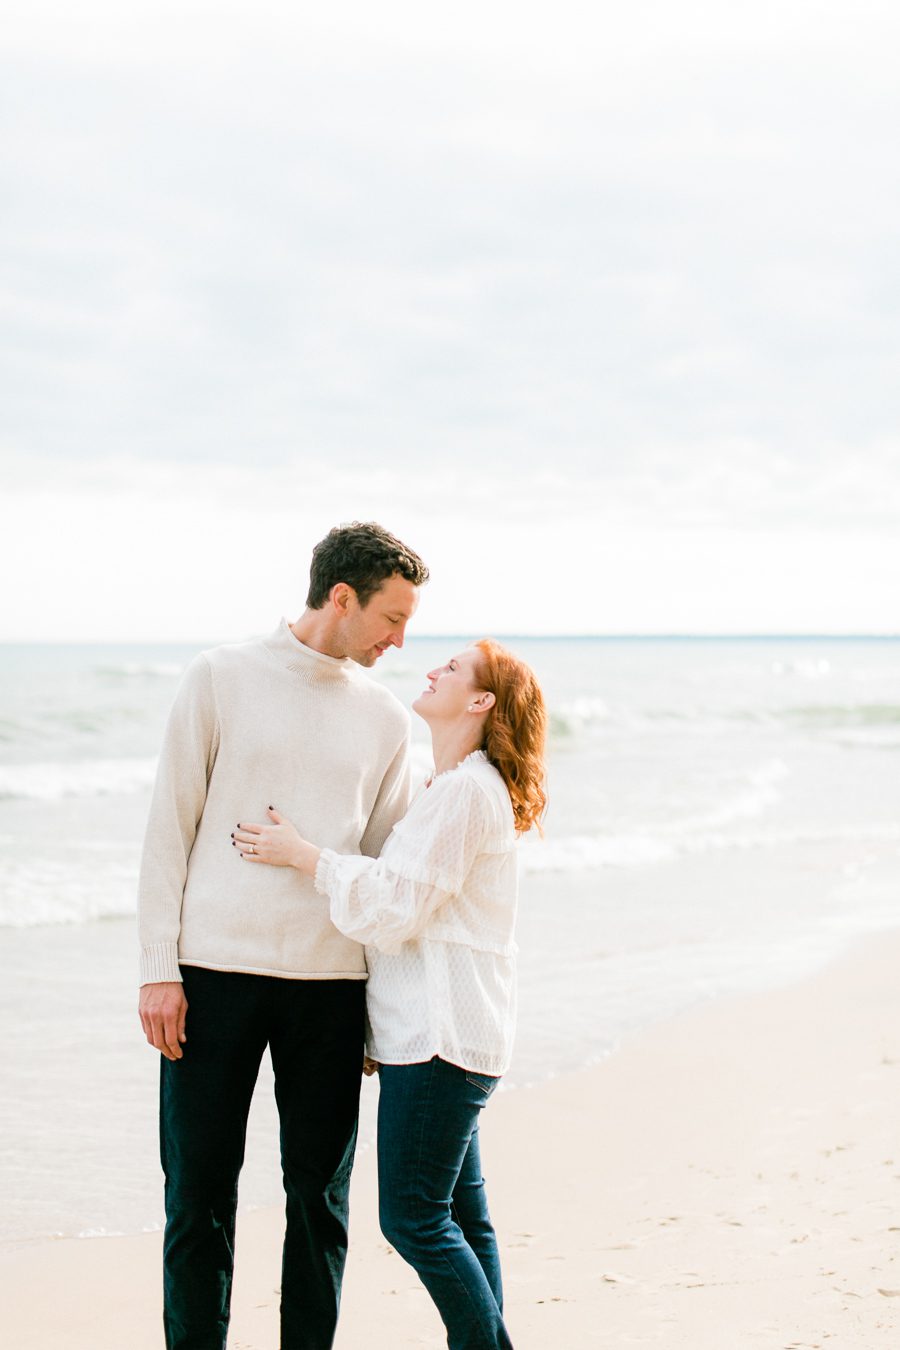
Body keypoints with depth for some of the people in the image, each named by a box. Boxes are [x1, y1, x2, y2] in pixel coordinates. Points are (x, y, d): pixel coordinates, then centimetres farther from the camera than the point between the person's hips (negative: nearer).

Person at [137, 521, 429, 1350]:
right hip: (216, 969, -3)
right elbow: (170, 825, 1)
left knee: (320, 1196, 6)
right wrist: (159, 968, -5)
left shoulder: (385, 718, 11)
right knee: (200, 1191, 3)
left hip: (330, 979, 3)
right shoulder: (223, 678, 2)